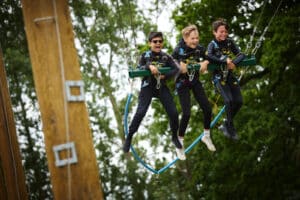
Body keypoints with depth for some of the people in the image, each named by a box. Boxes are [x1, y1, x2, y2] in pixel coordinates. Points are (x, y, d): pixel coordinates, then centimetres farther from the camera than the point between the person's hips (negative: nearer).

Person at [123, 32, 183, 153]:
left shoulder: (166, 57, 3)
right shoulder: (145, 56, 0)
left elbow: (176, 69, -7)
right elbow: (138, 69, -12)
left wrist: (165, 76, -22)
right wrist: (149, 66, -29)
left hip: (161, 86, 2)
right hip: (147, 87, -2)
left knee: (173, 112, -4)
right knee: (141, 112, -18)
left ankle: (174, 137, 20)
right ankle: (129, 137, -5)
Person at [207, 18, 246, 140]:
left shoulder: (229, 42, 4)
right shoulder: (212, 45, -8)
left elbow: (241, 55, -3)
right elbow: (209, 57, -27)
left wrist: (233, 62, -23)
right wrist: (225, 60, -30)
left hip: (230, 75, 5)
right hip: (218, 76, -5)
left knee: (238, 101, -3)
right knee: (229, 100, -21)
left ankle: (226, 125, 16)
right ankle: (230, 129, -6)